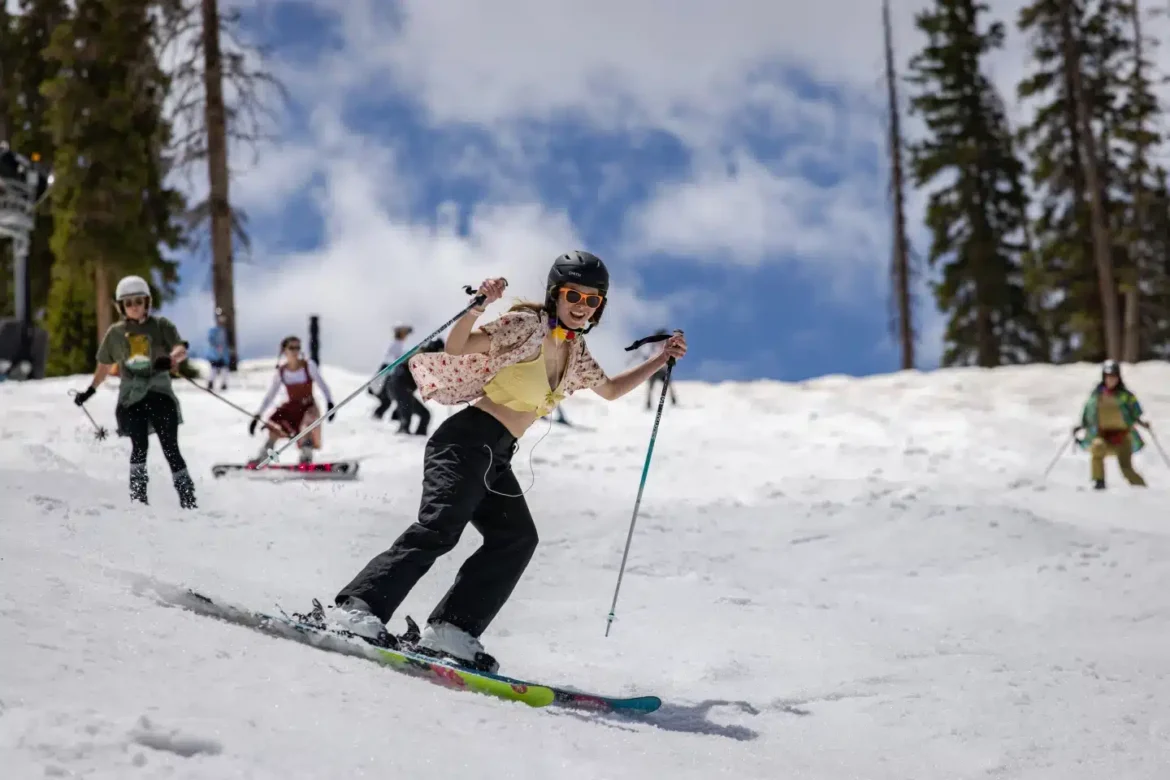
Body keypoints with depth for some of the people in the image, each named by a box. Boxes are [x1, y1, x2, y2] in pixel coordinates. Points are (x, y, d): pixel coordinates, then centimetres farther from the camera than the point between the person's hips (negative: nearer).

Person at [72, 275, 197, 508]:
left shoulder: (161, 325, 4)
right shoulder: (115, 333, 11)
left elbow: (181, 349, -10)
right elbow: (105, 366, 24)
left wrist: (170, 358, -32)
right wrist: (89, 391, 26)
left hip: (160, 393, -1)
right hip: (131, 398, 1)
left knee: (170, 448, -8)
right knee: (139, 445, -18)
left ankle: (188, 500, -6)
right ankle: (138, 496, -14)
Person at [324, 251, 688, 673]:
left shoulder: (574, 351, 18)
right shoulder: (528, 325, -6)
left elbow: (610, 390, 35)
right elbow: (456, 347, -12)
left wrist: (661, 361, 29)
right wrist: (478, 307, -29)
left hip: (495, 460, 8)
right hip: (469, 440, -8)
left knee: (516, 539, -9)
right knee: (440, 526, -24)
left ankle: (449, 631, -16)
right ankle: (356, 606, -31)